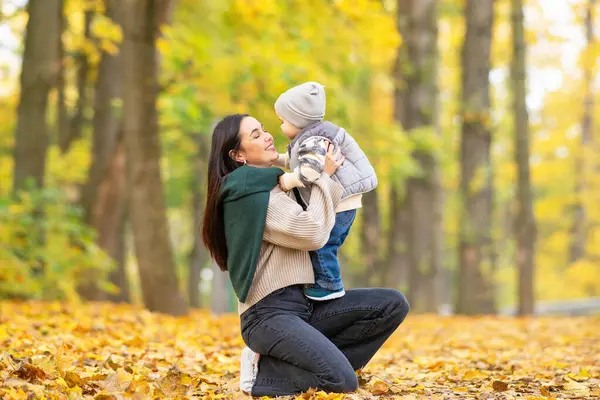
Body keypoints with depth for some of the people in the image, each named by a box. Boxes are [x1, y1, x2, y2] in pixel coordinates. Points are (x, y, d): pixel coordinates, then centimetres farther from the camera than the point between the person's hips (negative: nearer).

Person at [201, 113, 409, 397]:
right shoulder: (250, 193, -13)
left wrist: (328, 177, 4)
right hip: (269, 314, -9)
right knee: (342, 382, -27)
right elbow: (313, 233, -18)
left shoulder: (270, 186, 18)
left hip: (302, 304, 9)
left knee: (393, 304, -2)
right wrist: (324, 176, -6)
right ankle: (263, 373, -3)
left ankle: (320, 363, -1)